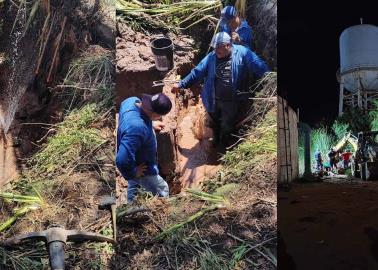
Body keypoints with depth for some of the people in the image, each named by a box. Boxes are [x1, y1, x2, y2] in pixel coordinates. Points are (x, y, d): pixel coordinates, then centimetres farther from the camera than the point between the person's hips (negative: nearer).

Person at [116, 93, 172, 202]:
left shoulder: (133, 100, -20)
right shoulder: (136, 128, -46)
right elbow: (122, 160, -44)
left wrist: (151, 123, 1)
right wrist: (132, 173, -26)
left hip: (133, 159, 9)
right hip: (141, 168, -8)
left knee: (134, 185, 35)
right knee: (162, 191, 17)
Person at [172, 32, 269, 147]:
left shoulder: (242, 53, -16)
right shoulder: (212, 57, -7)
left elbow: (261, 68, -16)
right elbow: (197, 72, -4)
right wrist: (181, 84, -9)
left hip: (232, 102, -2)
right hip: (213, 100, 3)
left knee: (226, 127, 18)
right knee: (215, 123, 26)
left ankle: (224, 146, 47)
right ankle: (216, 142, 55)